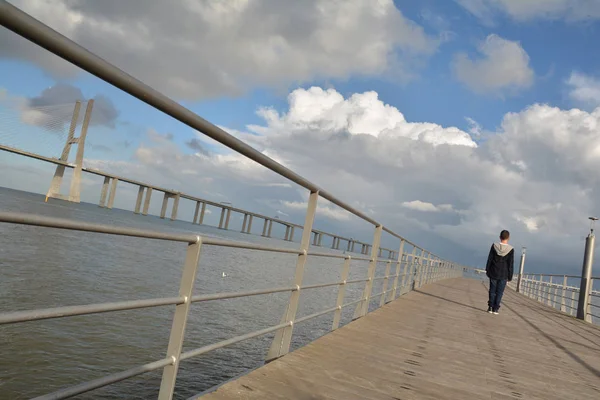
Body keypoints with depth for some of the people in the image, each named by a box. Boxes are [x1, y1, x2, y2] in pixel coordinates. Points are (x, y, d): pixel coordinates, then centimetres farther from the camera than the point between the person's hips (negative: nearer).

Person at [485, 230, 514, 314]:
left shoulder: (494, 246, -7)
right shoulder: (511, 249, -10)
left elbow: (489, 259, -2)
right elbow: (510, 264, -6)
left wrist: (487, 270, 8)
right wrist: (510, 276, 1)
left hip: (493, 273, 1)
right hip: (503, 274, -1)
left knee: (492, 290, 11)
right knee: (499, 292, 7)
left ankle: (490, 307, 9)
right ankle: (495, 308, 7)